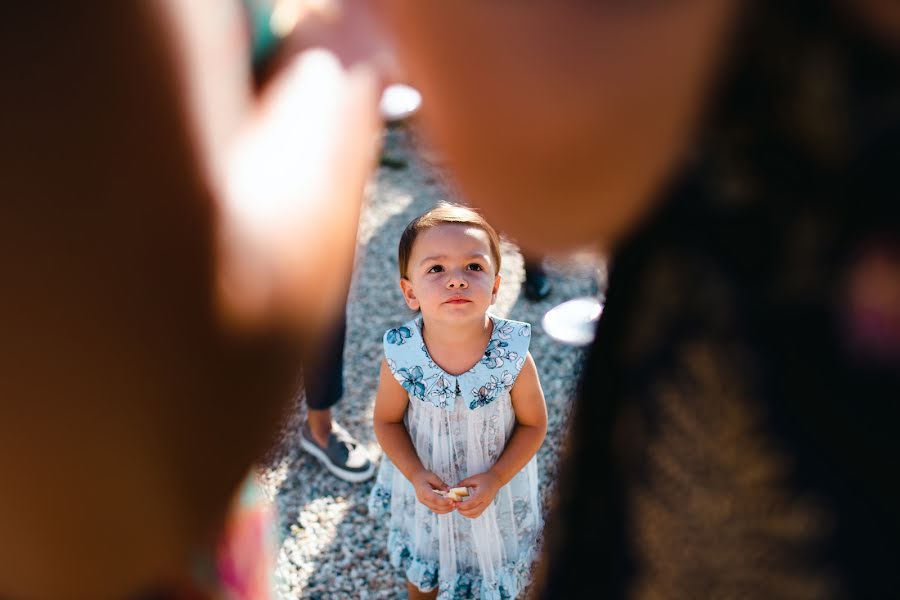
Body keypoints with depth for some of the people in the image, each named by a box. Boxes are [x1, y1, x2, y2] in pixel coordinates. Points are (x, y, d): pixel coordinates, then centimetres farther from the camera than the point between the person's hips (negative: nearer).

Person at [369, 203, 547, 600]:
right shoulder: (401, 357, -26)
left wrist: (496, 479, -21)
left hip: (495, 487, -1)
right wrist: (416, 476, -20)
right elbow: (387, 421, -8)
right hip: (426, 486, 1)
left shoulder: (513, 356, -27)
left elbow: (533, 423, -12)